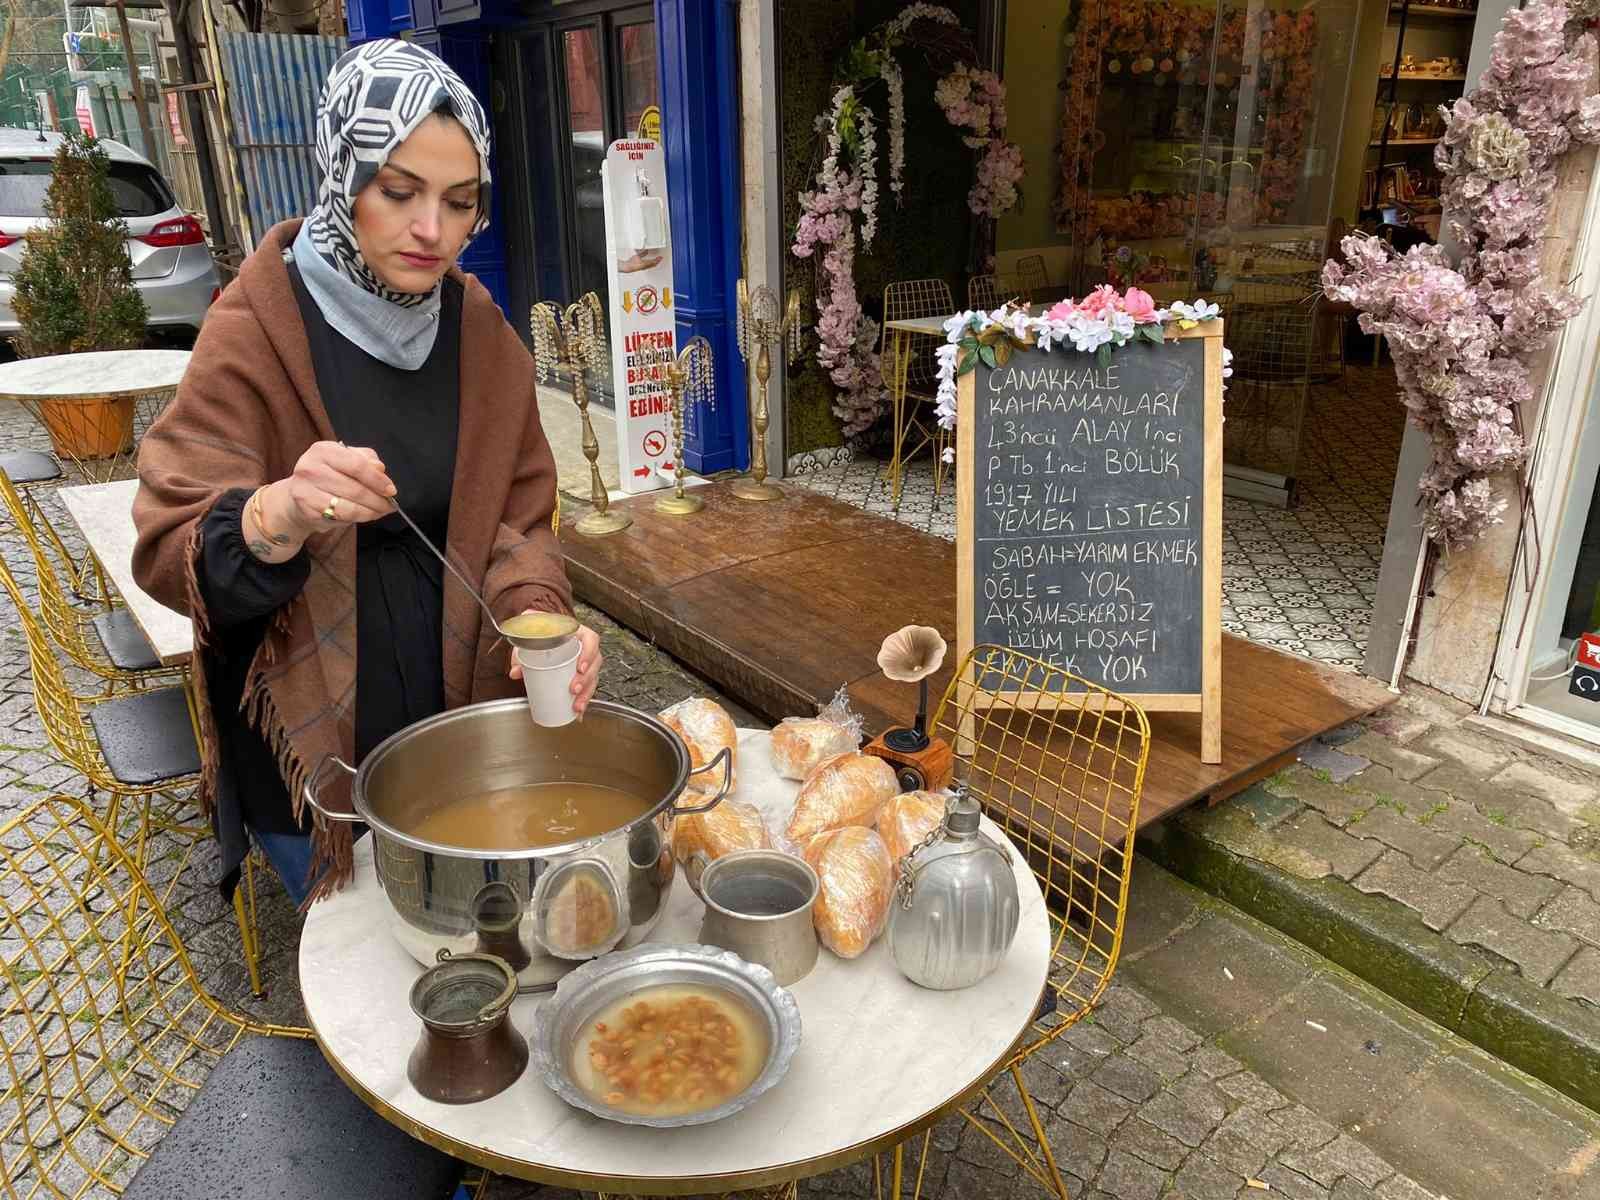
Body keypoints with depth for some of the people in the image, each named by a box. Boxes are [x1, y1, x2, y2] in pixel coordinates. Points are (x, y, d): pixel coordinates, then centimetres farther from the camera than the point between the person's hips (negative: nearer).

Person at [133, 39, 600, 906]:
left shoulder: (477, 327, -2)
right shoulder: (256, 331, -14)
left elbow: (518, 518, 1)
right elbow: (168, 554, -16)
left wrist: (538, 617, -20)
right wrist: (281, 513, -37)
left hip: (457, 718, 3)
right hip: (313, 740, -3)